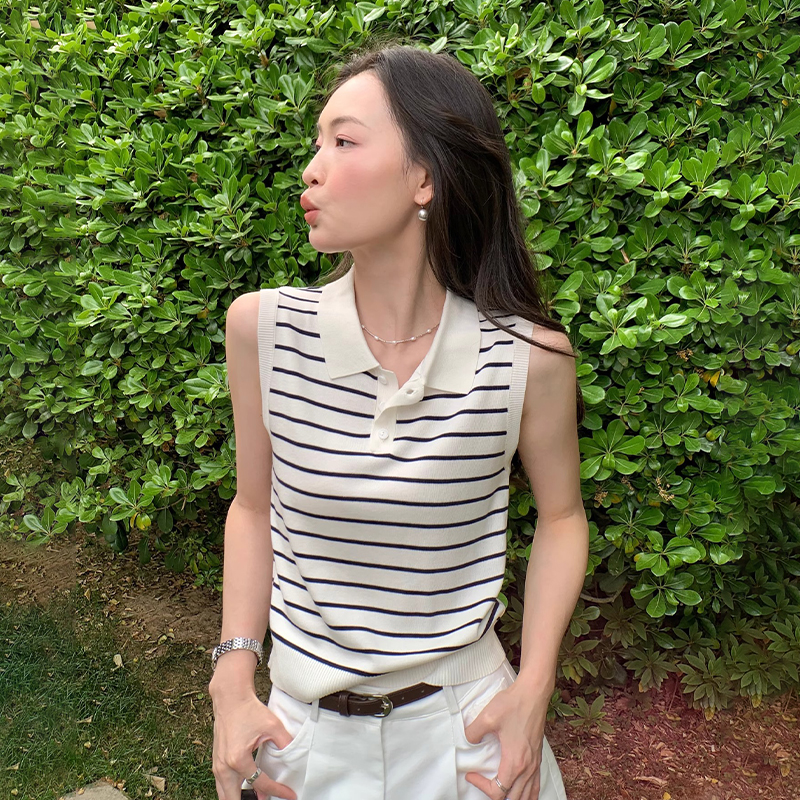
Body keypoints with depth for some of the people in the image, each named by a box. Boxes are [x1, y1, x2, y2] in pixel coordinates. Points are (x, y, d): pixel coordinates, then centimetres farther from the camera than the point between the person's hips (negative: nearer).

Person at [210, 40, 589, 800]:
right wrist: (232, 680, -5)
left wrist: (533, 688, -8)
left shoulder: (528, 357, -18)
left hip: (465, 725, -1)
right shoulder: (262, 327, -13)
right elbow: (253, 506, 0)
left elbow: (561, 516, -1)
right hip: (304, 729, 2)